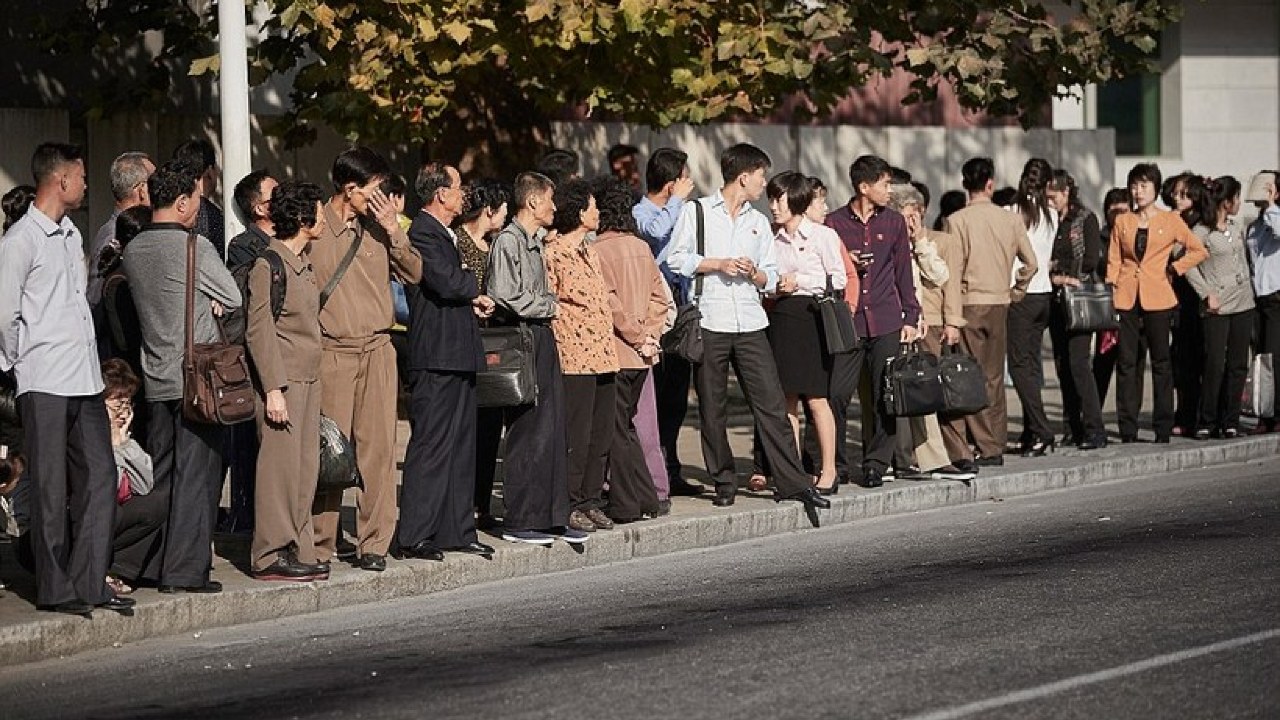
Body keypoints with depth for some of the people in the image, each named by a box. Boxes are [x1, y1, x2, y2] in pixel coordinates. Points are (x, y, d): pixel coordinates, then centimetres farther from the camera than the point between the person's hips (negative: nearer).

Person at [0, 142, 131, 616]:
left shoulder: (72, 235, 17)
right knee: (50, 489, -3)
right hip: (45, 385, -8)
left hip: (85, 380, 8)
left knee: (99, 479, 4)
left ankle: (89, 583, 10)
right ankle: (54, 590, 3)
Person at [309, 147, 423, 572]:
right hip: (331, 352, -4)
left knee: (378, 446, 0)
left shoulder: (376, 228, 12)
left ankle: (374, 543, 5)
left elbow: (413, 275, 11)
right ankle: (321, 545, 5)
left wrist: (394, 231, 0)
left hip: (376, 349, 4)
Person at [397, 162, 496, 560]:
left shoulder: (446, 234, 19)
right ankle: (414, 537, -6)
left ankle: (457, 530, 19)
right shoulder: (423, 233, -13)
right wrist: (476, 289, -3)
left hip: (459, 356, 10)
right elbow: (446, 281, -24)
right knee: (430, 446, -8)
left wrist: (473, 299, 2)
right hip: (436, 357, -10)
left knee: (461, 445, 13)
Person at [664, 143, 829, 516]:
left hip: (750, 323, 3)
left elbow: (771, 278, 18)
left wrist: (755, 273, -3)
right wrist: (718, 264, -8)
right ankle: (723, 482, 13)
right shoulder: (697, 212, 4)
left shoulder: (759, 222, 18)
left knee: (771, 404, -3)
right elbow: (676, 259, -2)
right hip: (709, 322, -3)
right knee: (712, 409, 2)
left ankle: (792, 482, -3)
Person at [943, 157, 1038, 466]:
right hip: (999, 304, 4)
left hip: (969, 302, -3)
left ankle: (987, 448, -5)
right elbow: (1031, 263, 4)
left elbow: (953, 269, -8)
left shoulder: (957, 221, -7)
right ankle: (997, 445, 14)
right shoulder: (1010, 220, 2)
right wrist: (1014, 292, 18)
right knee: (994, 377, 12)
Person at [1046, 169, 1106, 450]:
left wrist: (1058, 269, -4)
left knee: (1077, 362, -14)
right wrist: (1054, 277, -6)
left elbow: (1091, 260, -8)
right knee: (1062, 365, 4)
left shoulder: (1085, 219, -1)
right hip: (1056, 301, 6)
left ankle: (1094, 429, -12)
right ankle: (1073, 428, 8)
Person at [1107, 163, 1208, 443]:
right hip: (1126, 297, 2)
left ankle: (1163, 428, 9)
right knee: (1126, 362, -1)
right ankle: (1128, 429, 2)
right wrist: (1110, 292, 0)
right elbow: (1114, 261, 10)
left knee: (1160, 361, 3)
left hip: (1157, 297, -2)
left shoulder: (1170, 220, 4)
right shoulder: (1122, 222, 11)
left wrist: (1174, 269, 0)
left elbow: (1199, 251, 8)